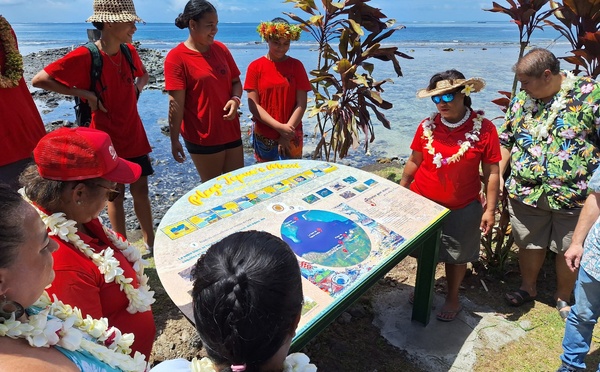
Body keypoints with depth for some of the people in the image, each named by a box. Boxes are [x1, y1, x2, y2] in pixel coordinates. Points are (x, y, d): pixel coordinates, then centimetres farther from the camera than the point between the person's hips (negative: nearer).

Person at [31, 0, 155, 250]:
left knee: (140, 188, 11)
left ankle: (151, 243, 26)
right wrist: (83, 93, -19)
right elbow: (39, 80, -15)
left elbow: (143, 75, 21)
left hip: (134, 136, 5)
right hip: (107, 139, -5)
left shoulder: (129, 51, 0)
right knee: (116, 193, 8)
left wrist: (137, 87, 0)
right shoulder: (84, 56, -18)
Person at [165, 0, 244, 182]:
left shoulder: (221, 49, 5)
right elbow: (176, 103, -13)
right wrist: (175, 141, -11)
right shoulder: (176, 57, -11)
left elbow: (235, 81, 13)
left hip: (231, 130, 5)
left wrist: (235, 99, -9)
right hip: (202, 136, -5)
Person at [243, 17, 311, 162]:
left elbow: (301, 104, -5)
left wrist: (287, 133, -13)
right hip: (263, 136, 0)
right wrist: (279, 127, -17)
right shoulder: (255, 67, -2)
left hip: (292, 136, 0)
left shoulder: (296, 65, 0)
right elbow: (253, 105, -8)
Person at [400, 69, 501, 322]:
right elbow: (414, 161, 4)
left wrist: (490, 209, -10)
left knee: (456, 256, 17)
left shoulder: (484, 129, -14)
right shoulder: (427, 126, -8)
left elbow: (491, 173, -10)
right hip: (423, 203, 3)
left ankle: (453, 298, 41)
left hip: (462, 209, -2)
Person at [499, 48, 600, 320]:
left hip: (574, 195, -2)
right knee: (529, 244, 17)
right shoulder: (521, 100, 3)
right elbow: (505, 142, 7)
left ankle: (563, 297, 37)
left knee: (569, 250, 14)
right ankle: (528, 288, 40)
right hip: (525, 193, 3)